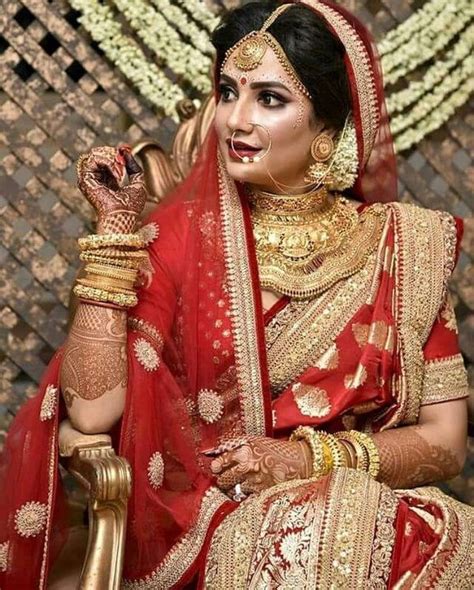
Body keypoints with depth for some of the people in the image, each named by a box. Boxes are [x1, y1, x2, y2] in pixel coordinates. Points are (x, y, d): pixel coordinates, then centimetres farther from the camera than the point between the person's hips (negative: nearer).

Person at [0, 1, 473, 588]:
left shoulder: (401, 246, 3)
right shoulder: (182, 232, 1)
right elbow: (92, 409, -10)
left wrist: (309, 459, -11)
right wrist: (116, 224, -10)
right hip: (204, 525, -2)